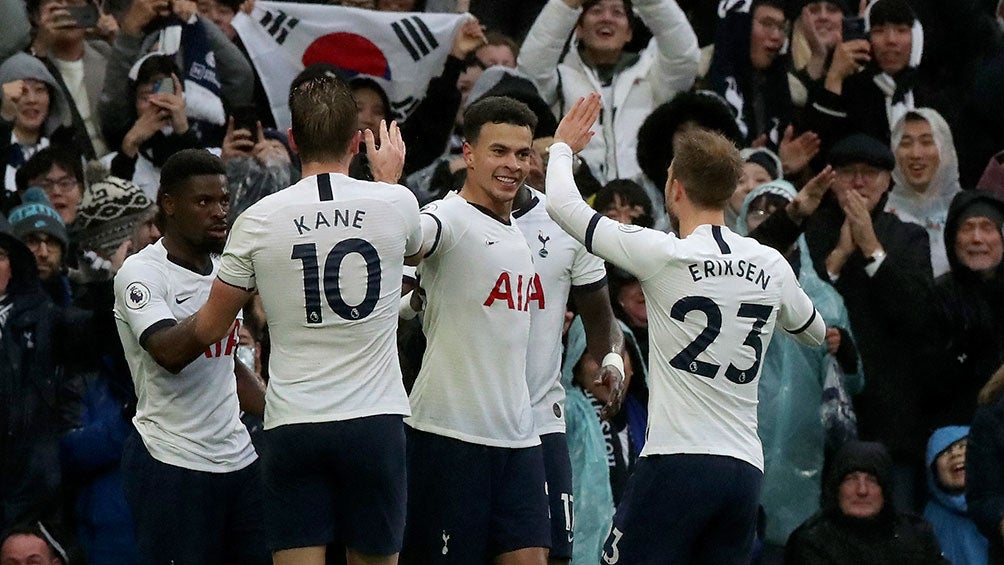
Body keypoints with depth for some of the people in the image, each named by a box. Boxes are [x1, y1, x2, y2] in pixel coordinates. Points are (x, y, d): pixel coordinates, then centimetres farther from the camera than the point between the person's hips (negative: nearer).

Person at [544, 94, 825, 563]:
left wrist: (563, 146, 21)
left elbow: (562, 205, 1)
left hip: (677, 461, -5)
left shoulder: (665, 255, -7)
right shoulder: (771, 265, 9)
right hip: (747, 468, 6)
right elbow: (814, 330, 31)